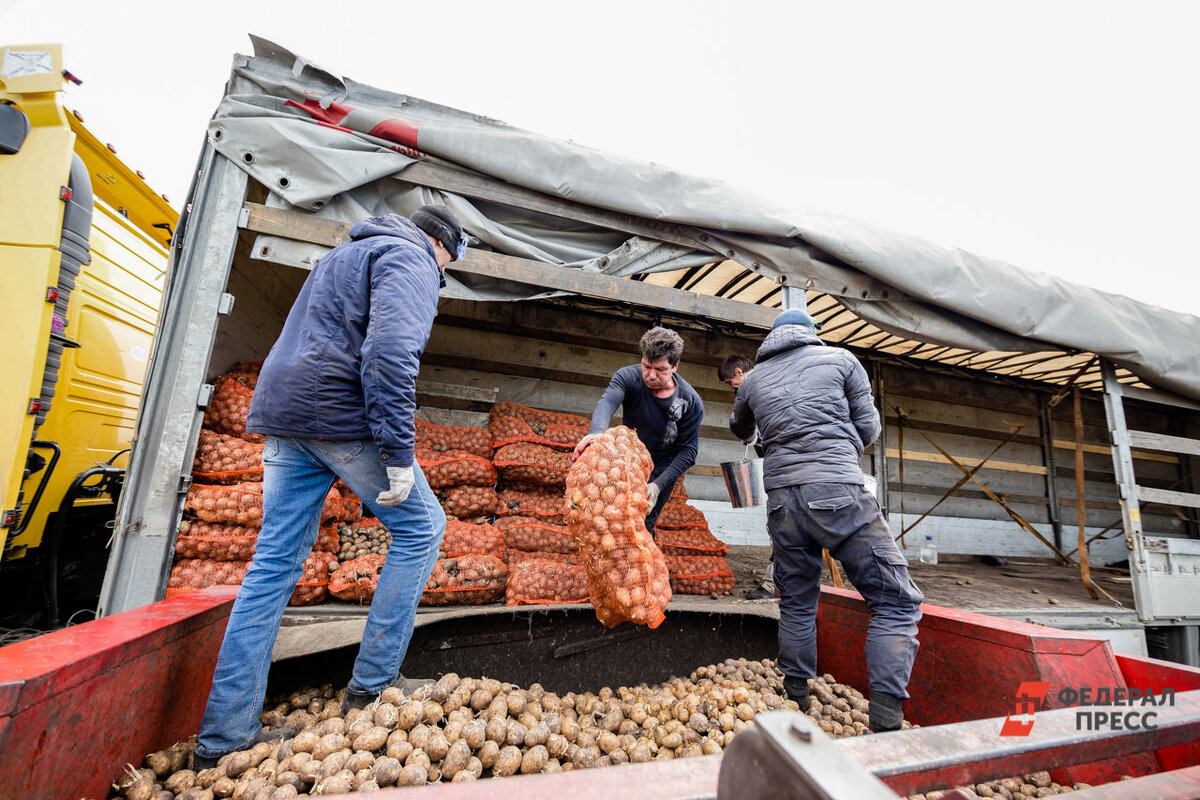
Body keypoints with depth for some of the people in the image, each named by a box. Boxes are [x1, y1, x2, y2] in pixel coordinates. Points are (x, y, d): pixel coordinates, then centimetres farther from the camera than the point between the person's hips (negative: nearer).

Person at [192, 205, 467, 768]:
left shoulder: (342, 255, 30)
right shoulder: (410, 259, -2)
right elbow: (390, 351, -20)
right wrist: (398, 452, -22)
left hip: (283, 416, 9)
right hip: (342, 414, -9)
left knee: (275, 562, 9)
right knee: (420, 528, 4)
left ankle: (224, 736, 17)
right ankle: (371, 686, 10)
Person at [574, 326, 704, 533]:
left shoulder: (691, 402, -22)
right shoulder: (628, 377, -21)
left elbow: (688, 450, -17)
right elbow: (607, 401, -41)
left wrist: (658, 485, -28)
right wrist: (596, 432, -64)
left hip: (661, 469, -2)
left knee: (643, 526, -4)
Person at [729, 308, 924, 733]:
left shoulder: (753, 379, 17)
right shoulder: (840, 358, 10)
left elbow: (739, 430, 36)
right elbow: (868, 428, 11)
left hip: (782, 498, 4)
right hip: (838, 492, -3)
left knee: (797, 605, 17)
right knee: (896, 602, 6)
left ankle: (796, 702, 23)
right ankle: (885, 720, -1)